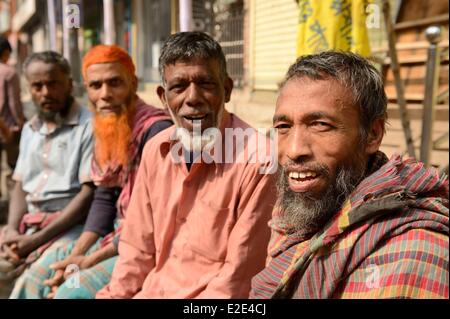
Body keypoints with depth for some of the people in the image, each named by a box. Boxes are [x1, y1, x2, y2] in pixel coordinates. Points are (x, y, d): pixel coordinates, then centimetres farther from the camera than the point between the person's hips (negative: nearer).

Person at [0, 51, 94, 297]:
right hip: (28, 223, 7)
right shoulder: (29, 129, 17)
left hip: (69, 224, -6)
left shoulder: (89, 127, -8)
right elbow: (20, 185, 17)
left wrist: (37, 239, -15)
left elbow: (90, 193, -14)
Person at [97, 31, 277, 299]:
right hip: (151, 290, 6)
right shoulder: (155, 151, 3)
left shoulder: (258, 161, -19)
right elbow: (138, 250, 8)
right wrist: (114, 294, -2)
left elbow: (238, 279, -16)